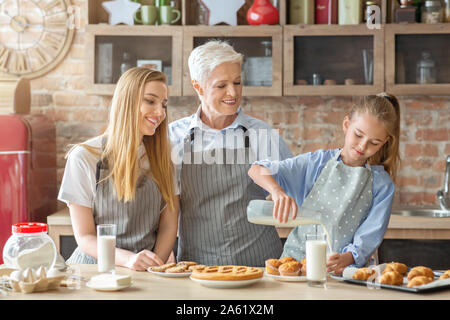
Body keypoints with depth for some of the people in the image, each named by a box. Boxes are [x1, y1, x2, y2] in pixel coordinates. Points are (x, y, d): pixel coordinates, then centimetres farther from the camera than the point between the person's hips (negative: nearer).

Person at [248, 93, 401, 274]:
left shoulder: (382, 185, 3)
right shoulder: (317, 163, 4)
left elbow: (368, 240, -3)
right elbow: (256, 170, 1)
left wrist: (345, 259, -24)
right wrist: (277, 190, -20)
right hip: (296, 258, 1)